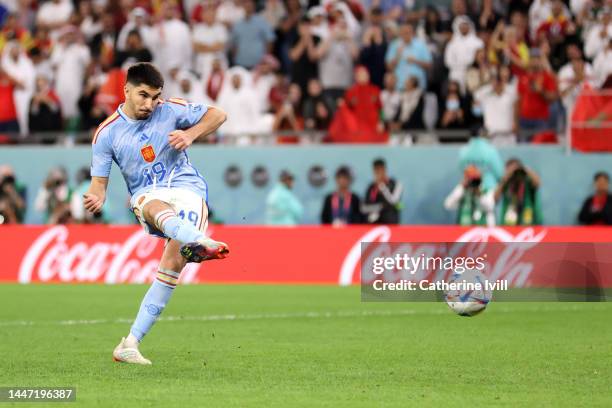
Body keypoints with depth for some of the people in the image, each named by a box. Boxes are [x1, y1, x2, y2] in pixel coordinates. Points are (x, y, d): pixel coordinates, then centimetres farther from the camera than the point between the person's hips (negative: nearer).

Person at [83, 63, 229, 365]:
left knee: (174, 262, -23)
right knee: (156, 208, -40)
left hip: (186, 186, 0)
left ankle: (131, 343, -19)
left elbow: (217, 115, 9)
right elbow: (99, 181, 2)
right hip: (145, 194, 0)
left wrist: (190, 135, -9)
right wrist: (96, 197, -21)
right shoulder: (106, 133, 1)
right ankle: (201, 242, -75)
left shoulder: (171, 110, 1)